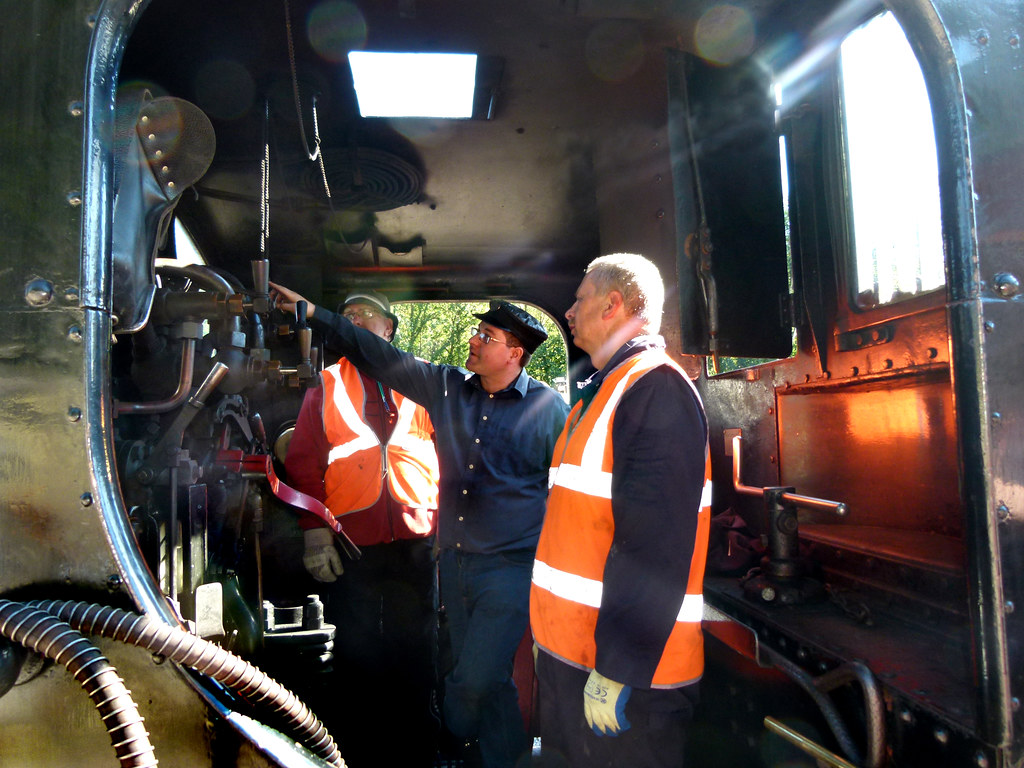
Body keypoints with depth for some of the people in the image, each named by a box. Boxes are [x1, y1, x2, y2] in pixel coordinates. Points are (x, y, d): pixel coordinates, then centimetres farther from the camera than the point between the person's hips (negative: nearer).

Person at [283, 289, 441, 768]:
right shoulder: (326, 385, 10)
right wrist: (315, 529, -6)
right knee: (356, 654, 8)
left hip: (415, 538, 1)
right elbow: (303, 461, 4)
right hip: (351, 542, 0)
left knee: (415, 652, 10)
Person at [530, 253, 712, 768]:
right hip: (568, 650, 9)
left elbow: (656, 546, -25)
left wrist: (618, 667, -24)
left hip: (627, 673, -9)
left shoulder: (657, 388, -18)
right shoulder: (602, 390, 13)